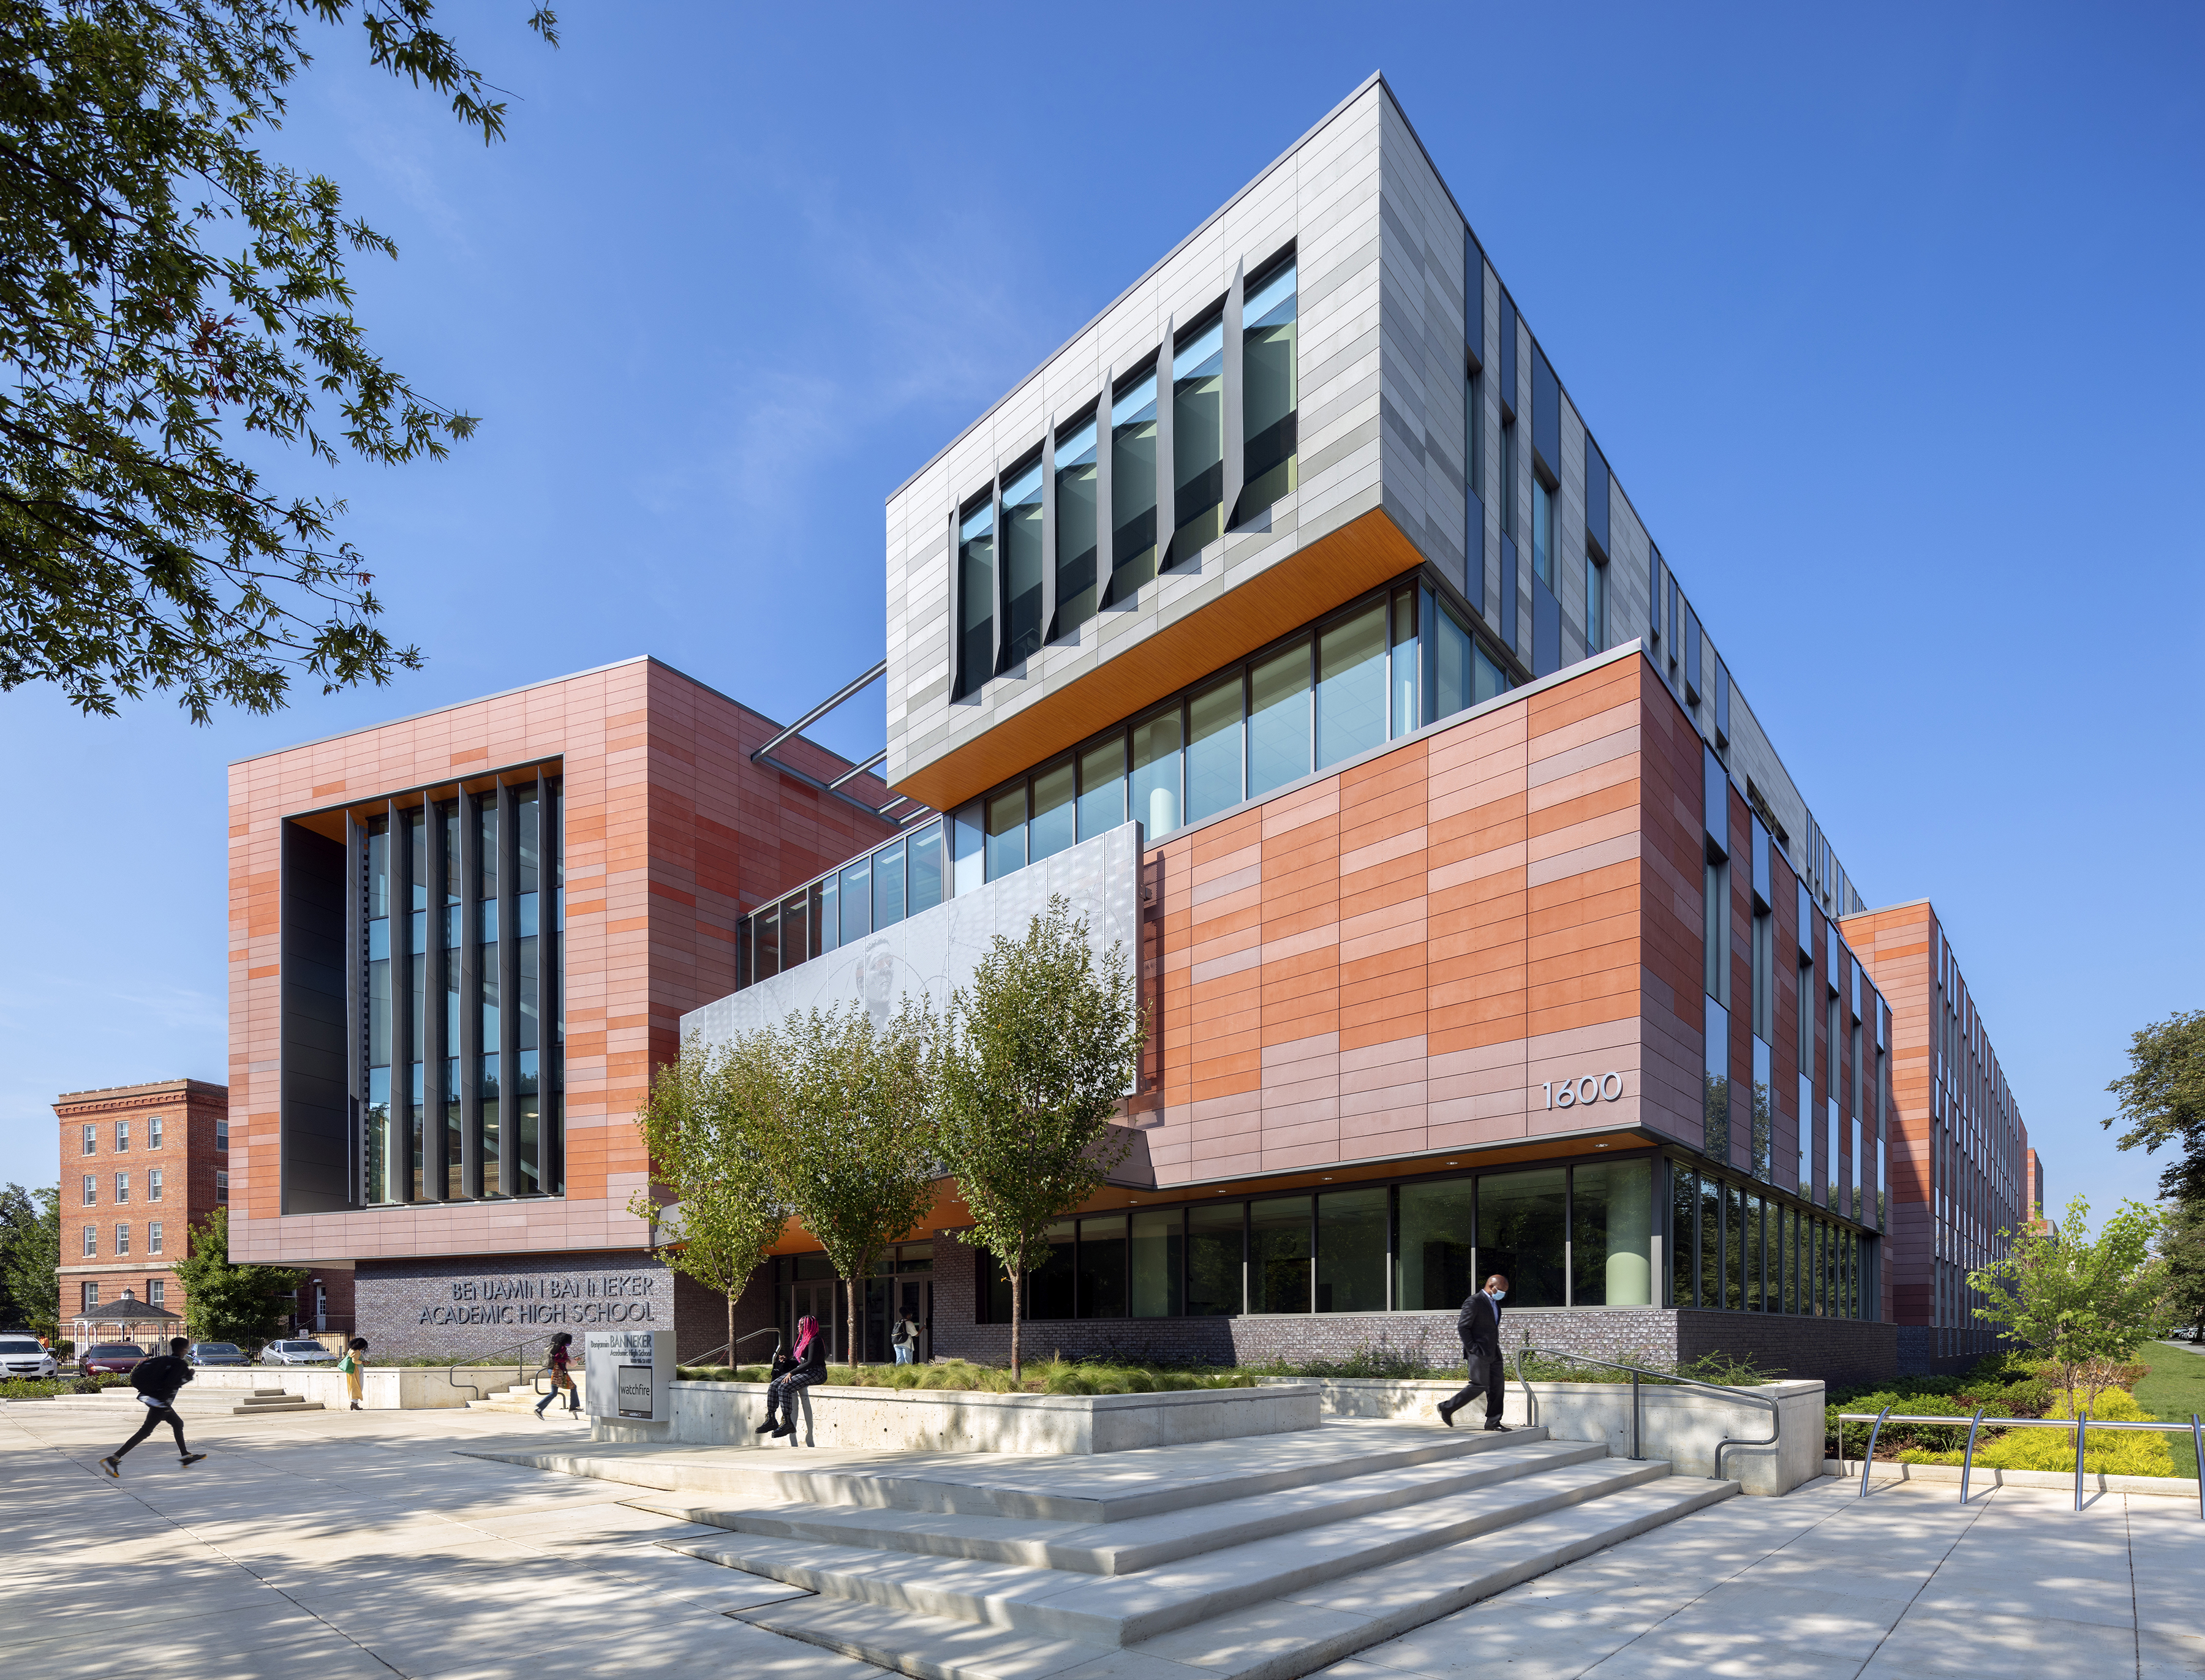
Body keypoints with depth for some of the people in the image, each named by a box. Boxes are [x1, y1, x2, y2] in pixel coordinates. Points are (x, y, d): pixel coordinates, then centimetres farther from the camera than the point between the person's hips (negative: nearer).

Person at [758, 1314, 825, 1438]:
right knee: (773, 1386, -8)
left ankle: (787, 1423, -25)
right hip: (802, 1371, 10)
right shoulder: (803, 1340, 18)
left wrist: (792, 1373, -20)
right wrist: (787, 1360, 3)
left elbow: (811, 1362, -20)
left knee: (784, 1388, -28)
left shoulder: (815, 1341, -12)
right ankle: (770, 1420, -7)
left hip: (815, 1373, -10)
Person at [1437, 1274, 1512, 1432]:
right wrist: (1473, 1348, -16)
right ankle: (1447, 1408, 3)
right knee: (1480, 1385, -9)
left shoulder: (1495, 1302, 14)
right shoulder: (1474, 1302, -13)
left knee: (1498, 1385, 4)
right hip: (1479, 1353, -9)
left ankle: (1493, 1421, 12)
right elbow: (1463, 1327, -15)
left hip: (1493, 1352, 9)